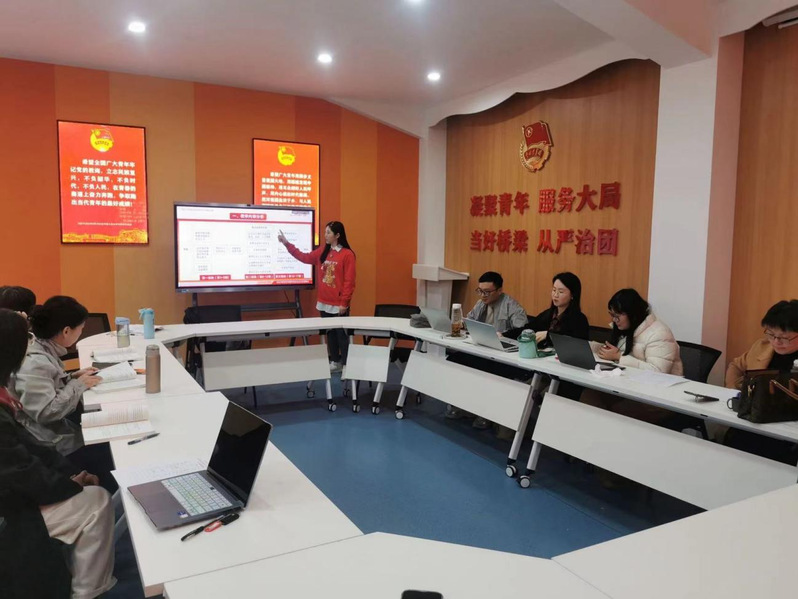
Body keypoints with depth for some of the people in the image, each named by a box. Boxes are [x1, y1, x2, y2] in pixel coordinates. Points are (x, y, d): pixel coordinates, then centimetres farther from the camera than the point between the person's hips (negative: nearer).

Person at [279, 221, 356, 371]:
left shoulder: (347, 255, -12)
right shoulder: (322, 251, 8)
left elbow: (349, 281, -13)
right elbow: (304, 257, 16)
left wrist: (344, 302, -14)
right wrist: (287, 244, 11)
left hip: (339, 304, -6)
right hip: (324, 302, 6)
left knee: (341, 334, 1)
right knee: (330, 333, 13)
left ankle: (346, 364, 10)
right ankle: (335, 361, 25)